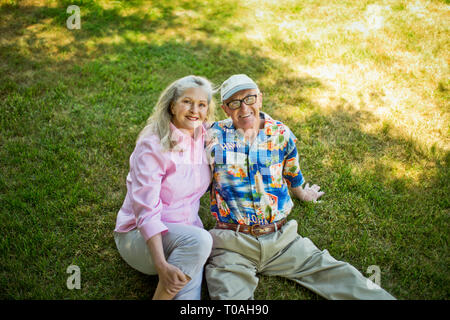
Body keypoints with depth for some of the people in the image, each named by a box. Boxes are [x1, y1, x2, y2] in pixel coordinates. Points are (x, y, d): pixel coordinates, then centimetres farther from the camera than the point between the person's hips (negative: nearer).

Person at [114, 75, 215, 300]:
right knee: (199, 240, -34)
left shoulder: (204, 137, 3)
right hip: (140, 234, -4)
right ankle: (160, 297, -16)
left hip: (186, 228, 4)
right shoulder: (153, 146, -16)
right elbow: (146, 212, -23)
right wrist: (162, 266, -33)